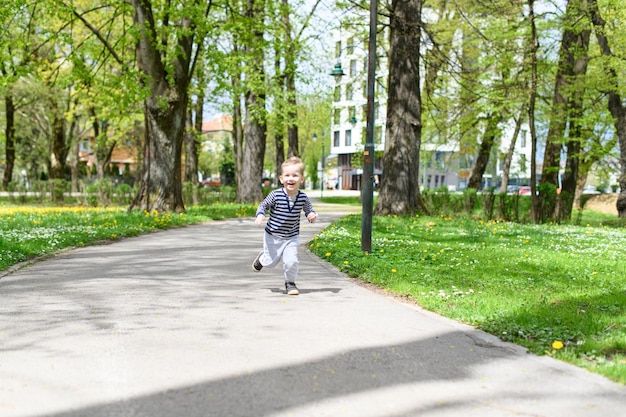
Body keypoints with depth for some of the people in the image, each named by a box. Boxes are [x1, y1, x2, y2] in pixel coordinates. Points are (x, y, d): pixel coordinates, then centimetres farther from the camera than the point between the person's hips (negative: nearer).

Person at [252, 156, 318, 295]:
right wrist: (260, 215, -24)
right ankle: (261, 258, 47)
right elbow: (263, 205, -4)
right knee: (270, 262, 10)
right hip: (273, 236, -1)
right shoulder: (276, 195, -18)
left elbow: (309, 210, 6)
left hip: (291, 238, 1)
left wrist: (312, 216, -17)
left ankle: (290, 283, 16)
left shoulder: (303, 198, -10)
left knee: (291, 261, -10)